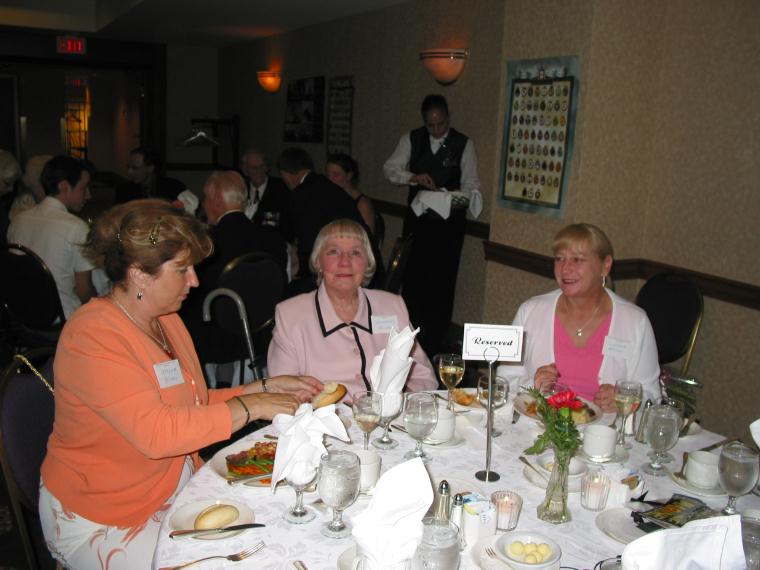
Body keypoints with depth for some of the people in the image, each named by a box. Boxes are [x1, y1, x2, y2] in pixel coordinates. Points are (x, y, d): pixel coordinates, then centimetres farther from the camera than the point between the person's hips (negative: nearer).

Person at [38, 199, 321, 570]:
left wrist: (266, 387, -1)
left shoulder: (165, 318, 5)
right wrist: (251, 407, -26)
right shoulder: (91, 338, -24)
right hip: (99, 521, -8)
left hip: (178, 482, 8)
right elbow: (156, 433, -32)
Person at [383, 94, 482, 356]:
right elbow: (390, 168, -5)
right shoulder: (411, 139, 2)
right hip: (417, 215, 2)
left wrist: (464, 198, -25)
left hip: (449, 219, -2)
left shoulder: (463, 144, -3)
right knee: (412, 275, 8)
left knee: (442, 279, 2)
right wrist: (413, 177, -24)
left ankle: (434, 343, 14)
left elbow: (471, 182, -3)